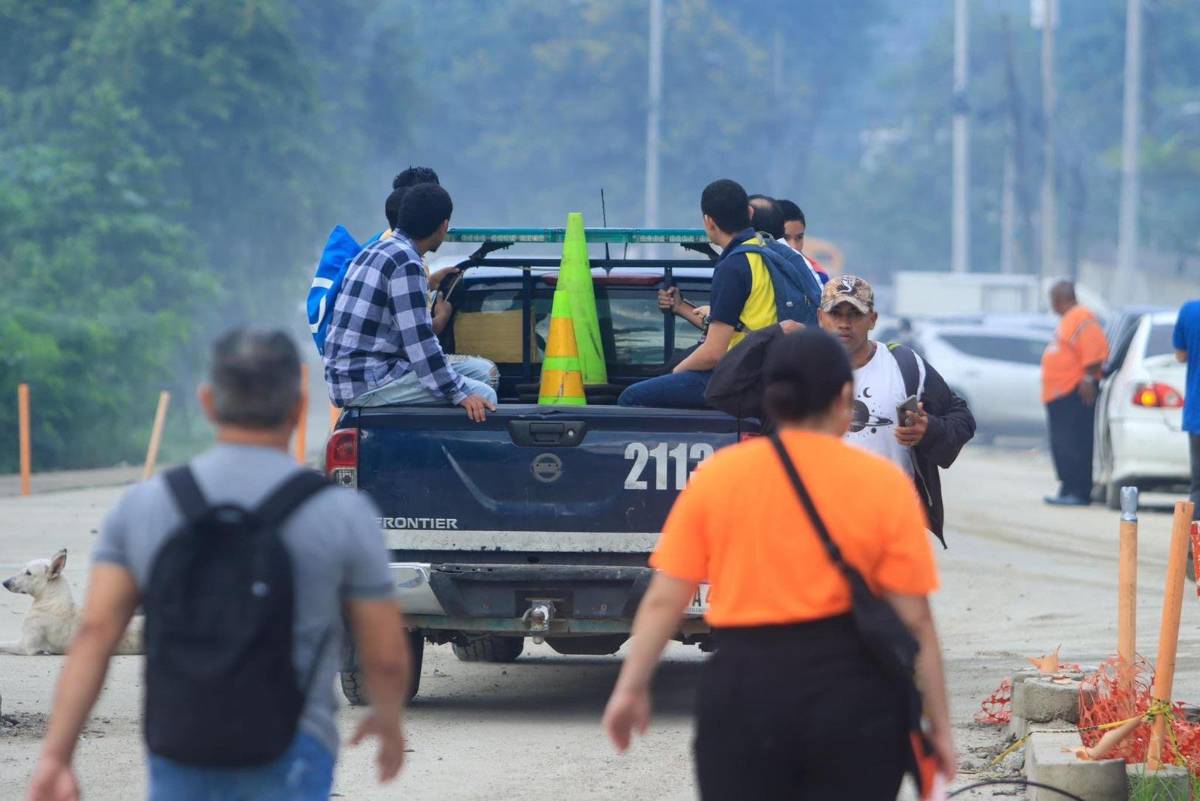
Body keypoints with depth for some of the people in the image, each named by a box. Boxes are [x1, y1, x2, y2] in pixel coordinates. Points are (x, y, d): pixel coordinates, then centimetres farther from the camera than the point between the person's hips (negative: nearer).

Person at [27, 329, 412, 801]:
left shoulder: (143, 505, 1)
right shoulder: (345, 515, -7)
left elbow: (94, 633, -7)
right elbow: (386, 656, -1)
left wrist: (53, 757, -10)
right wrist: (389, 717, 21)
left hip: (183, 762, 4)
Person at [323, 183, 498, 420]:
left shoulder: (380, 249, 16)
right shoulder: (406, 263, -15)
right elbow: (418, 339, -20)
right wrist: (459, 393, -19)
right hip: (366, 385, -10)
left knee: (483, 371, 10)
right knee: (483, 395, -17)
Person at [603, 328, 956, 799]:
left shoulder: (717, 476, 2)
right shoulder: (882, 483, -2)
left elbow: (663, 600, 1)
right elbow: (914, 620, -3)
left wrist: (631, 688, 9)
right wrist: (939, 723, 3)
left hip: (744, 688, 1)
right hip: (854, 693, -1)